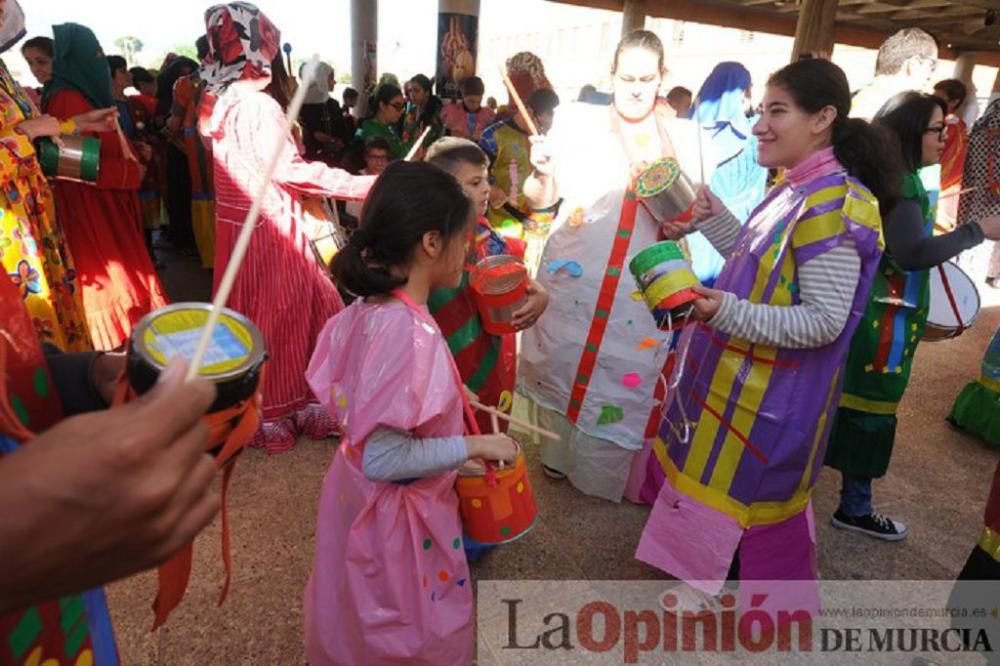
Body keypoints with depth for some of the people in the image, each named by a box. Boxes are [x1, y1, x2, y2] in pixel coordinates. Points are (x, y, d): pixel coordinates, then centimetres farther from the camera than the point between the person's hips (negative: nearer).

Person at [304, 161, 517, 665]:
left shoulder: (368, 309, -4)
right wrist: (474, 445, -19)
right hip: (396, 515, -8)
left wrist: (444, 399, 9)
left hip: (362, 499, 8)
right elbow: (384, 458, -29)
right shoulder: (412, 330, -31)